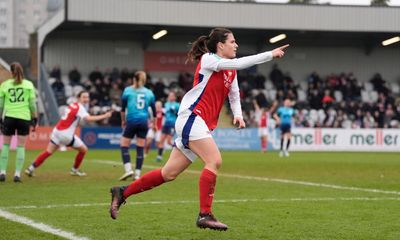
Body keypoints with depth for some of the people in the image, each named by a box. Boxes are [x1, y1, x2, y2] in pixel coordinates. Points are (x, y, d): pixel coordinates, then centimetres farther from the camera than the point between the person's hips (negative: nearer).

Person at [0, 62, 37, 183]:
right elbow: (32, 103, 1)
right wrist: (35, 118, 7)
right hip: (24, 118, 0)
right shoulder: (28, 84, 3)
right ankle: (17, 174, 0)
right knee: (21, 147, 4)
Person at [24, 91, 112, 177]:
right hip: (66, 134, -8)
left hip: (57, 130, 8)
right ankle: (75, 170, 21)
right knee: (83, 149, 9)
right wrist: (104, 116, -26)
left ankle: (31, 168, -5)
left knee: (48, 152, 5)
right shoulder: (80, 108, -12)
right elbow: (88, 118, -27)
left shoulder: (73, 105, 13)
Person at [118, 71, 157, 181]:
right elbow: (154, 111, 16)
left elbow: (123, 108, 6)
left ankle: (128, 169, -14)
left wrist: (123, 121, 20)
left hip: (131, 121, -3)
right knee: (140, 149, 6)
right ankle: (137, 174, 3)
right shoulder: (149, 93, 10)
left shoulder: (128, 90, 3)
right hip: (143, 122, 3)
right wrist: (154, 124, 28)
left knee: (124, 146, 3)